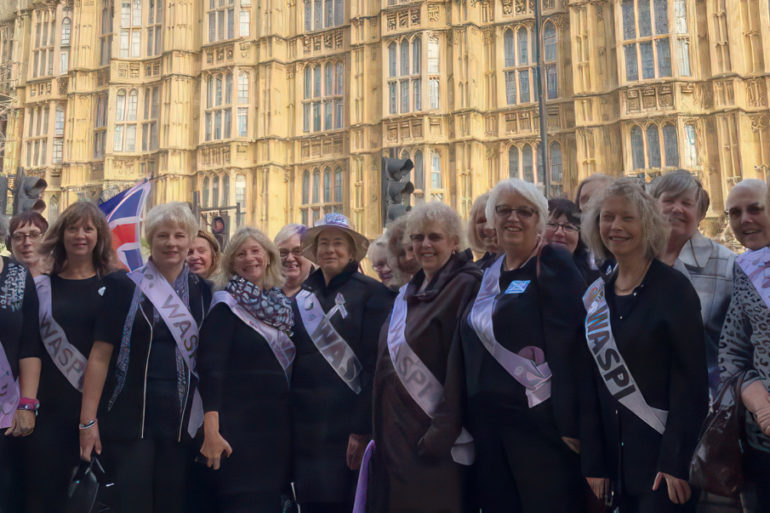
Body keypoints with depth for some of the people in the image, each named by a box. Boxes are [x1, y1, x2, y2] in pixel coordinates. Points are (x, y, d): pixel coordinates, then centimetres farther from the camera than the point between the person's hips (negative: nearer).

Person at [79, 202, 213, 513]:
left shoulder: (202, 291, 7)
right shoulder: (125, 286, -2)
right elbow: (101, 354, -5)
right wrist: (88, 419, -10)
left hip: (182, 417, 3)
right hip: (131, 416, -3)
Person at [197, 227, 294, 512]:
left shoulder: (280, 304, 10)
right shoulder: (227, 305, -8)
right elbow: (210, 368, -16)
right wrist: (211, 431, -24)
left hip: (278, 424, 6)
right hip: (238, 426, -6)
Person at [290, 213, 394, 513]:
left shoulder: (372, 293, -6)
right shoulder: (303, 298, 11)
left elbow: (376, 365, -11)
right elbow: (292, 361, 13)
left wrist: (362, 429, -15)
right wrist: (288, 423, 7)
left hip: (348, 428, -4)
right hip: (306, 427, 5)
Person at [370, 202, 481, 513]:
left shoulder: (465, 286, -10)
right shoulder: (408, 293, 15)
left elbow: (463, 366, -17)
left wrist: (443, 430, -21)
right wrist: (378, 431, 16)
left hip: (430, 433, -8)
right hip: (395, 431, 8)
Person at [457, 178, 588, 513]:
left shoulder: (554, 264, -8)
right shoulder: (490, 272, 13)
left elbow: (567, 346, -16)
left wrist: (568, 422, -20)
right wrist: (472, 415, 14)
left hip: (537, 419, -7)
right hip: (488, 419, 7)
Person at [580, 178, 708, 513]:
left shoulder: (673, 289, -9)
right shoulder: (596, 295, 5)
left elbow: (690, 382, -13)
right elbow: (592, 382, 6)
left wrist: (676, 462, -17)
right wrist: (594, 461, 3)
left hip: (663, 455, -5)